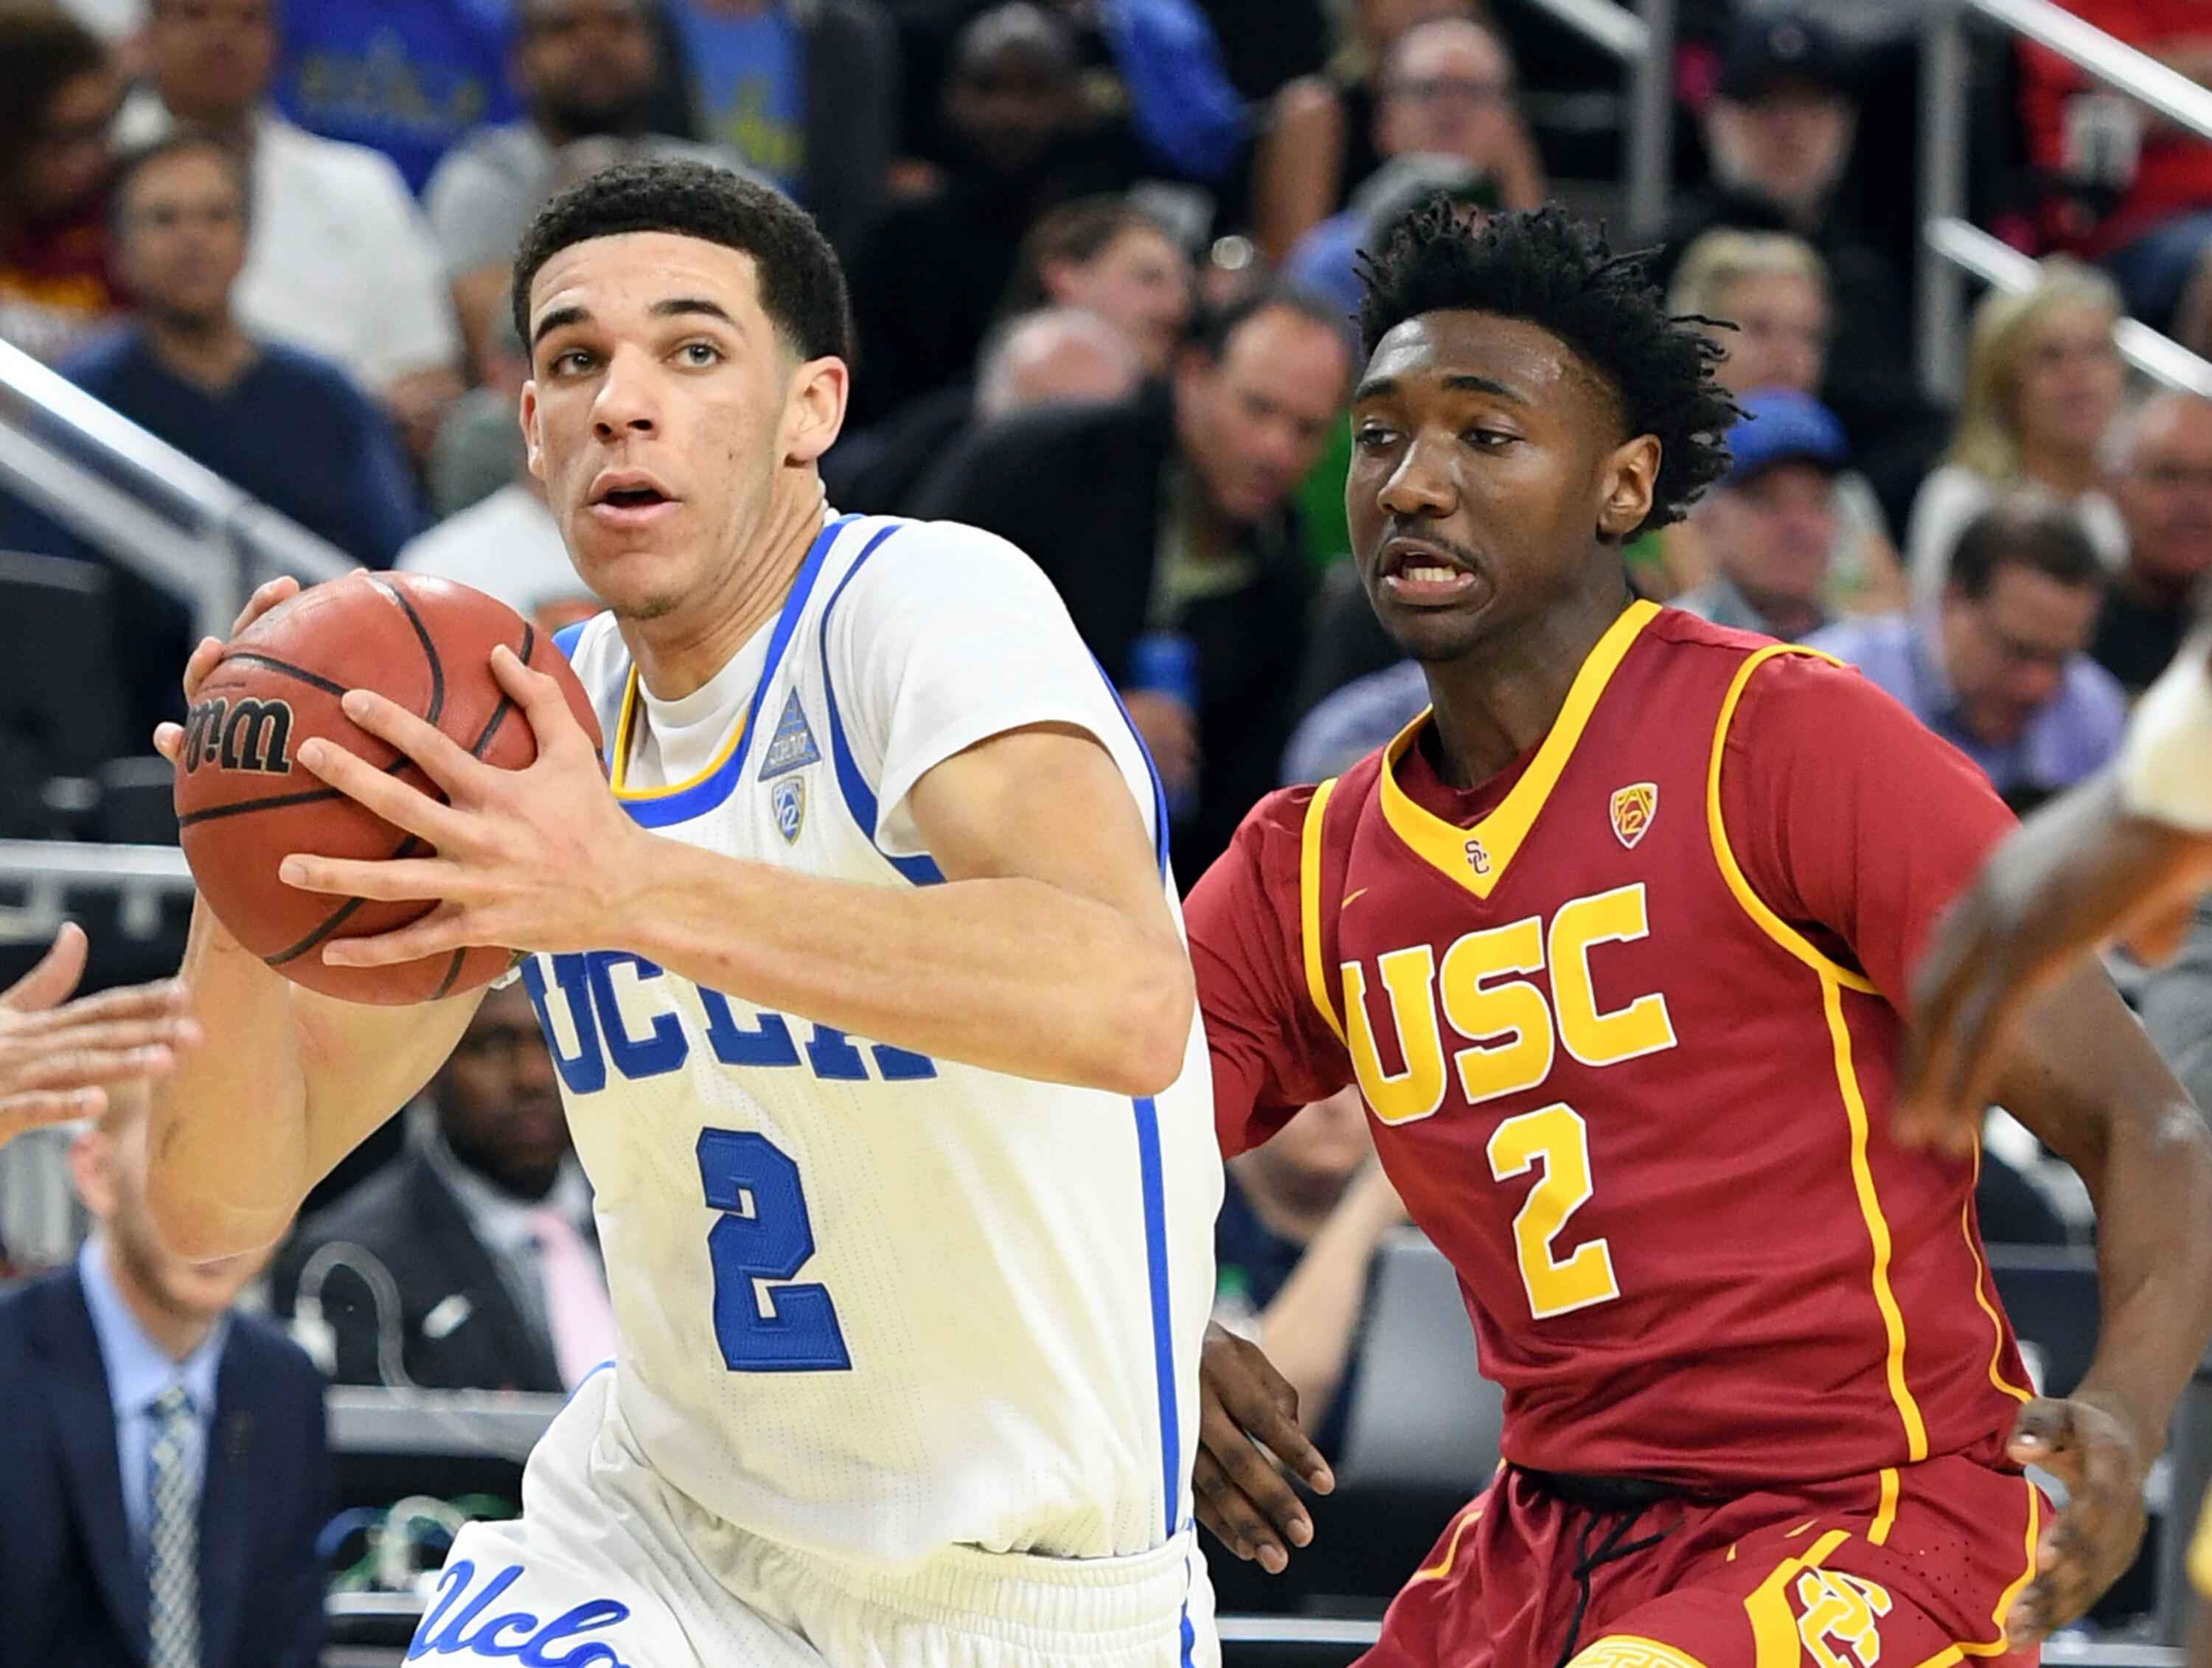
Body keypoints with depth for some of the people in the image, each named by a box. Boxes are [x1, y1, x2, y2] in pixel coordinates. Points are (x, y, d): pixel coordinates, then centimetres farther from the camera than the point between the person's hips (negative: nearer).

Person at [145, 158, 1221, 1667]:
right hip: (669, 1518, 5)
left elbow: (1128, 1003, -41)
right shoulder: (527, 731, -1)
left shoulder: (929, 607, -20)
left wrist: (632, 889, -49)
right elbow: (222, 1207, -3)